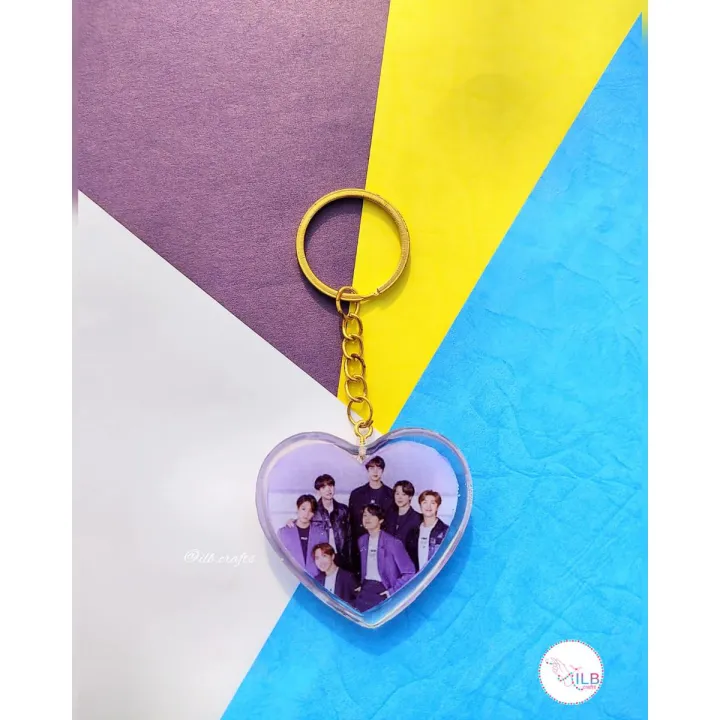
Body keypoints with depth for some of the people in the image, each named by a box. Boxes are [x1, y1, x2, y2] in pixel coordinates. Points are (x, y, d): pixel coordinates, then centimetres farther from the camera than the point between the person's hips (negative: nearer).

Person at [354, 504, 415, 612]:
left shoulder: (392, 543, -11)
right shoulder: (362, 541, 9)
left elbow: (409, 573, -11)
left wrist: (392, 592, -10)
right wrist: (362, 584, 10)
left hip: (382, 590, -5)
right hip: (366, 588, 5)